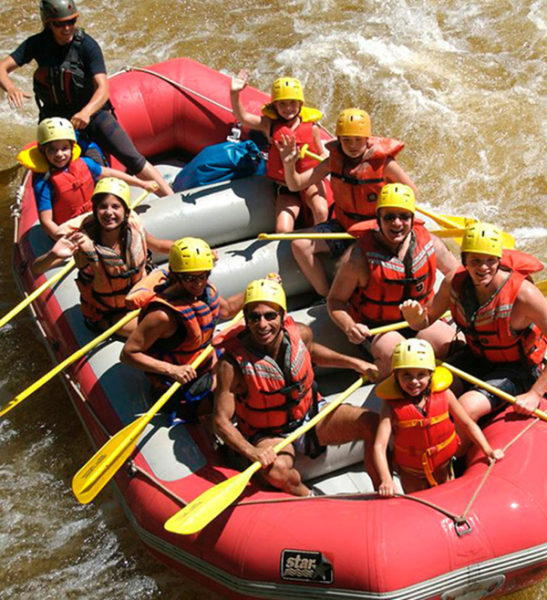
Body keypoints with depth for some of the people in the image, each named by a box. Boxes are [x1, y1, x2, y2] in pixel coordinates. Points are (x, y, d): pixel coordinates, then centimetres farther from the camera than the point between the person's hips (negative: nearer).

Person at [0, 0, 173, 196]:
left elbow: (103, 89, -26)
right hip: (56, 118, 3)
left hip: (92, 112, -3)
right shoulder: (38, 44, -7)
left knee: (133, 159, -13)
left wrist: (86, 112, -48)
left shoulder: (87, 45, -17)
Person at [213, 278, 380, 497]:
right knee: (277, 470, -38)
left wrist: (356, 364, 11)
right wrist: (251, 451, -40)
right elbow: (221, 420, -24)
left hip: (311, 414, 5)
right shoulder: (233, 363, -27)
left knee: (374, 424, -10)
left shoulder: (299, 333, -12)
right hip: (270, 435, -5)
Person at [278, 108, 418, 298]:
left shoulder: (383, 162, -13)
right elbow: (295, 184, -3)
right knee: (300, 245, -11)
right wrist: (289, 164, -23)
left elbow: (412, 191, -2)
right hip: (343, 226, 5)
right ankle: (326, 296, -2)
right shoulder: (334, 161, -3)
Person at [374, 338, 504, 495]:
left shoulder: (443, 394, -15)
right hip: (411, 474, -2)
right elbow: (379, 446, -29)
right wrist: (386, 480, -42)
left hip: (442, 469, 2)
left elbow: (468, 423, -3)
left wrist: (489, 451, -10)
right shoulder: (392, 406, -22)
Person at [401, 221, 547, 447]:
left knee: (465, 409, -26)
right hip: (475, 358, 5)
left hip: (516, 369, -5)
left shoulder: (522, 293, -30)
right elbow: (428, 319, 0)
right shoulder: (454, 282, -15)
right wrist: (414, 316, -25)